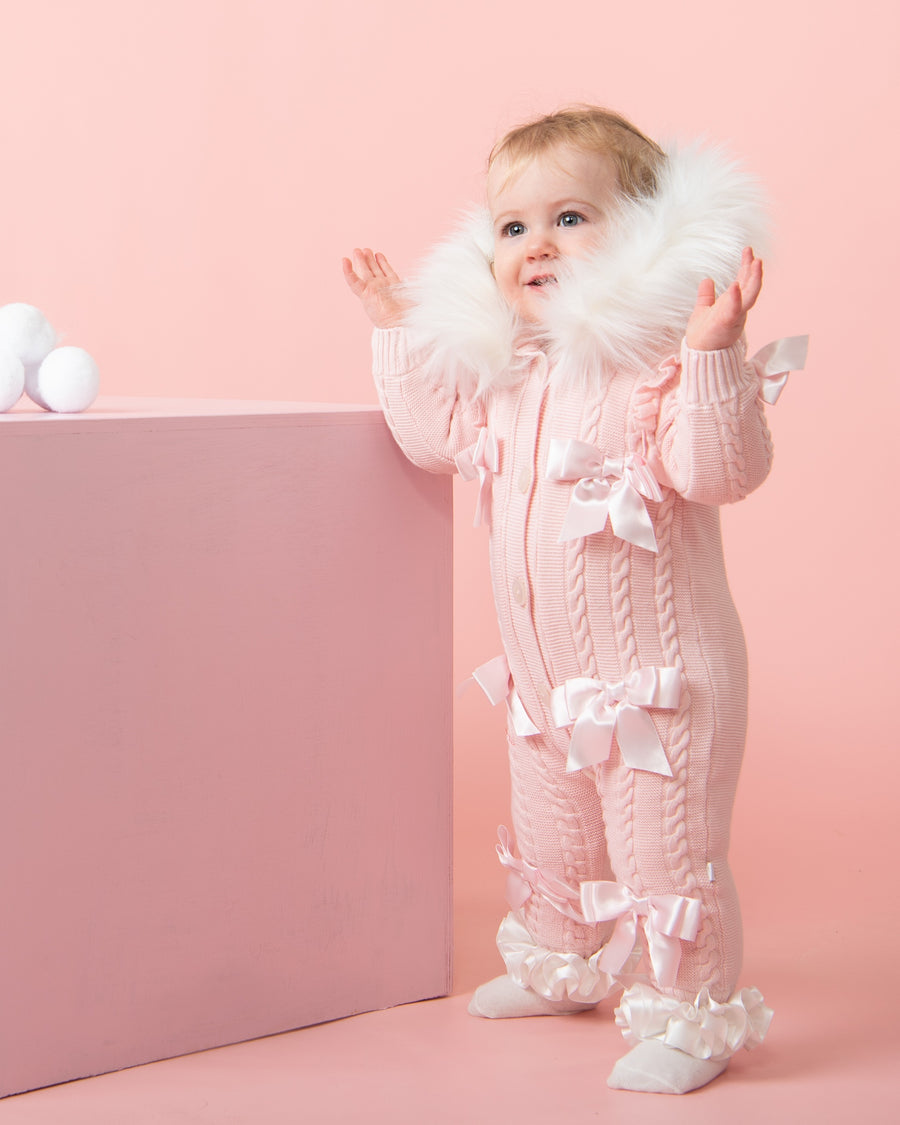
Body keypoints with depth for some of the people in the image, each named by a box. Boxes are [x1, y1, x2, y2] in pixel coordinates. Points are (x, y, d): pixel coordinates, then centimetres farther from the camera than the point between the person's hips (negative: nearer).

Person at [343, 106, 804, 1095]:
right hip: (545, 677, 8)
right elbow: (436, 437, 18)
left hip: (658, 671, -8)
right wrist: (397, 334, 14)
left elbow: (717, 469, -27)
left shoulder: (660, 355, -17)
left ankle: (688, 1017, 15)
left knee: (663, 854, -1)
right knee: (549, 842, 25)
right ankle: (560, 965, 47)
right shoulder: (503, 365, 5)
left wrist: (714, 353, -38)